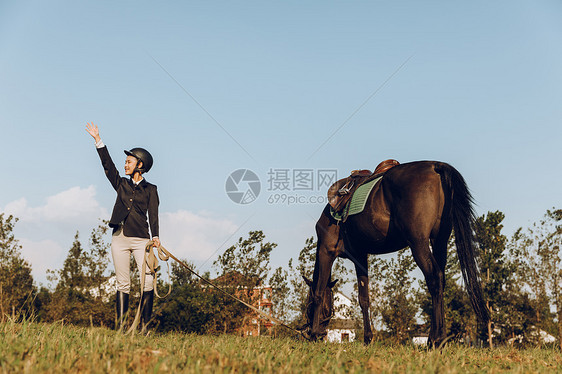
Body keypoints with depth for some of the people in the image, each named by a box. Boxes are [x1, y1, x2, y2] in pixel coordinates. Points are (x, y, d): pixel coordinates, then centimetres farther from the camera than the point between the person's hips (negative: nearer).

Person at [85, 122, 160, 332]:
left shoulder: (150, 189, 8)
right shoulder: (121, 184, 17)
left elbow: (153, 215, -1)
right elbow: (107, 164, 9)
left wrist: (155, 236, -16)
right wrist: (98, 140, 4)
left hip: (140, 239, -3)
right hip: (120, 238, 3)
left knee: (148, 281, -14)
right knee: (123, 284, 0)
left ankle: (144, 326, -7)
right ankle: (120, 327, 1)